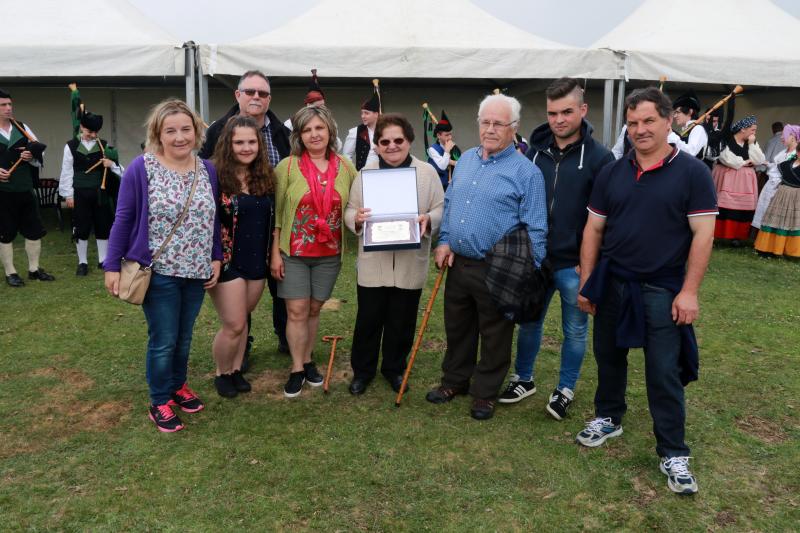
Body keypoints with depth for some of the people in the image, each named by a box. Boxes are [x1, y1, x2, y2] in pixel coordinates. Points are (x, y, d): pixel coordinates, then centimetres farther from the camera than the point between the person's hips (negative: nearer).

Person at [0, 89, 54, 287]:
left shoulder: (22, 128, 7)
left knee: (34, 231, 9)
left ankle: (34, 269, 23)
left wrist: (32, 156, -11)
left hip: (26, 189, 4)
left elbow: (41, 153, 11)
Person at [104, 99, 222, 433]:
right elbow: (123, 219, -7)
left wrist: (216, 258, 5)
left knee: (184, 337, 17)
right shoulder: (142, 168, -11)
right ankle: (160, 402, 22)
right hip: (158, 272, -4)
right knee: (163, 341, 4)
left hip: (196, 272, 4)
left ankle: (178, 385, 37)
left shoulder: (207, 170, 3)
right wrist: (112, 267, -8)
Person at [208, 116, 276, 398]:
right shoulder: (215, 177, -13)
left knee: (242, 320, 15)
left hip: (257, 261, 5)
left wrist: (273, 255, 11)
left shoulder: (266, 176, 4)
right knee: (233, 325, 0)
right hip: (227, 262, -5)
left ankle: (236, 370, 31)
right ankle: (222, 374, 23)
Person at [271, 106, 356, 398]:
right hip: (293, 252, -2)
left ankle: (308, 361, 26)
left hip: (330, 253, 2)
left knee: (314, 309, 12)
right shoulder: (287, 166, -5)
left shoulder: (345, 167, 1)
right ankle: (297, 369, 12)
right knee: (297, 311, 0)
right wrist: (275, 253, -6)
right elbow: (276, 213, -4)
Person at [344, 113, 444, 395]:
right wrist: (356, 218, -17)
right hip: (373, 261, 0)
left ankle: (394, 368, 32)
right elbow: (350, 210, 6)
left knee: (401, 322, 11)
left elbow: (441, 209, 3)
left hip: (410, 262, 0)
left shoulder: (427, 172, 2)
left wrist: (428, 220, -19)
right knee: (368, 319, 9)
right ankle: (362, 369, 28)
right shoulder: (365, 172, 5)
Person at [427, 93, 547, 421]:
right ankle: (455, 380, 38)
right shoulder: (466, 160, 9)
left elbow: (535, 229, -11)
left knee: (494, 335, 9)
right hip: (458, 263, 6)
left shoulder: (526, 171, -11)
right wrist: (445, 241, 6)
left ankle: (485, 392, 27)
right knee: (457, 328, 19)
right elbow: (449, 204, 17)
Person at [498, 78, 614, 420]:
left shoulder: (599, 158, -9)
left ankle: (566, 389, 30)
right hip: (534, 259, 4)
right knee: (529, 322, 16)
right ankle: (524, 379, 35)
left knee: (575, 330, 12)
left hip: (574, 265, -3)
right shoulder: (535, 151, 3)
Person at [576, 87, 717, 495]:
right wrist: (586, 282, 2)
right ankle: (609, 418, 39)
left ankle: (673, 453, 16)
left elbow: (703, 234, -8)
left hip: (663, 291, -4)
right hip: (611, 284, 4)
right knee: (608, 356, 17)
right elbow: (593, 230, 6)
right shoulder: (611, 173, 4)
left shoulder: (692, 172, -6)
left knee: (664, 374, 1)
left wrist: (689, 291, -13)